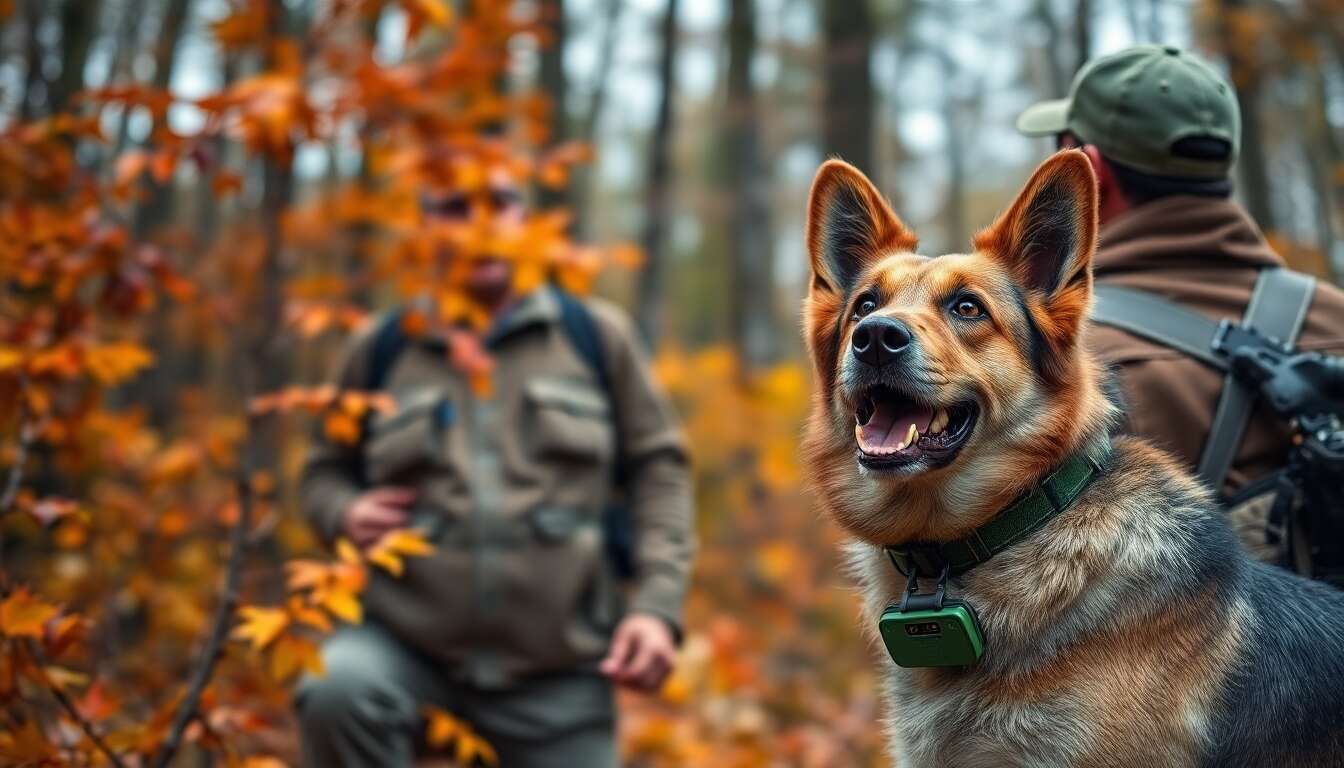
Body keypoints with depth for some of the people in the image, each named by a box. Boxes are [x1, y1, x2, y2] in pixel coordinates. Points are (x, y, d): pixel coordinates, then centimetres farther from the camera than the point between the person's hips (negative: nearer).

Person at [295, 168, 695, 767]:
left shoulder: (596, 335, 3)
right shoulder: (380, 352, 4)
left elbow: (657, 466, 5)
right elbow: (327, 470, 17)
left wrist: (658, 605, -6)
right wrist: (343, 512, -7)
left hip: (558, 674, 1)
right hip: (408, 645, 0)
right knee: (335, 688, -31)